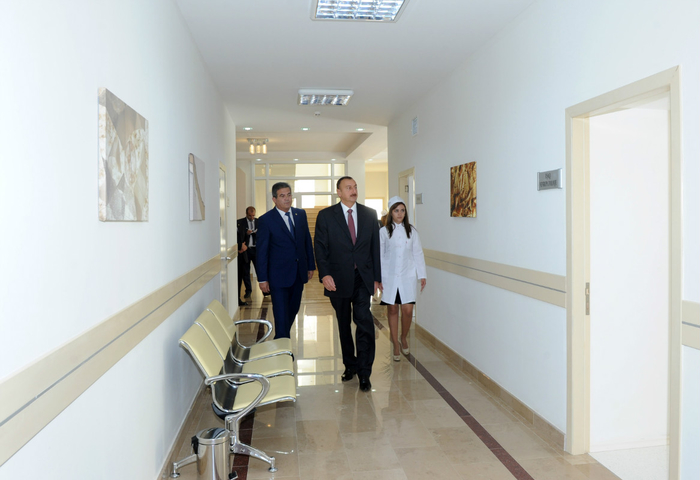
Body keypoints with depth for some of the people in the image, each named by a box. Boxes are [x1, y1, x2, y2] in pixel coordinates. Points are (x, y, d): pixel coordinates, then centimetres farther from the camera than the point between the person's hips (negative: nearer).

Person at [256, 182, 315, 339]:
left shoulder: (301, 214, 5)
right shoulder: (265, 220, -9)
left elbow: (307, 241, 12)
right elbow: (261, 251, -8)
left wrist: (311, 266, 10)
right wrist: (262, 279, -9)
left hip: (299, 273, 5)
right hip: (279, 275, -5)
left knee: (293, 310, 15)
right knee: (281, 315, 0)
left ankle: (281, 338, 35)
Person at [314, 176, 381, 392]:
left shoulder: (369, 214, 7)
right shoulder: (325, 216, 2)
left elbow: (375, 247, 8)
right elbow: (320, 247, -2)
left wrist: (377, 277, 6)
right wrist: (324, 274, -14)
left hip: (363, 278, 0)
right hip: (338, 279, 0)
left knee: (364, 321, -11)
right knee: (343, 324, 11)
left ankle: (364, 372, 0)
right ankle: (350, 365, 28)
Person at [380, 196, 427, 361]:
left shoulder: (412, 231, 5)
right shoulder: (383, 232, 1)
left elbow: (418, 253, 7)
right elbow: (379, 255, 1)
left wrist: (422, 275, 4)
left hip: (407, 276, 1)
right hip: (389, 276, 0)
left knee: (407, 310, -5)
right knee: (392, 310, 5)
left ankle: (404, 339, 23)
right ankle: (396, 345, 18)